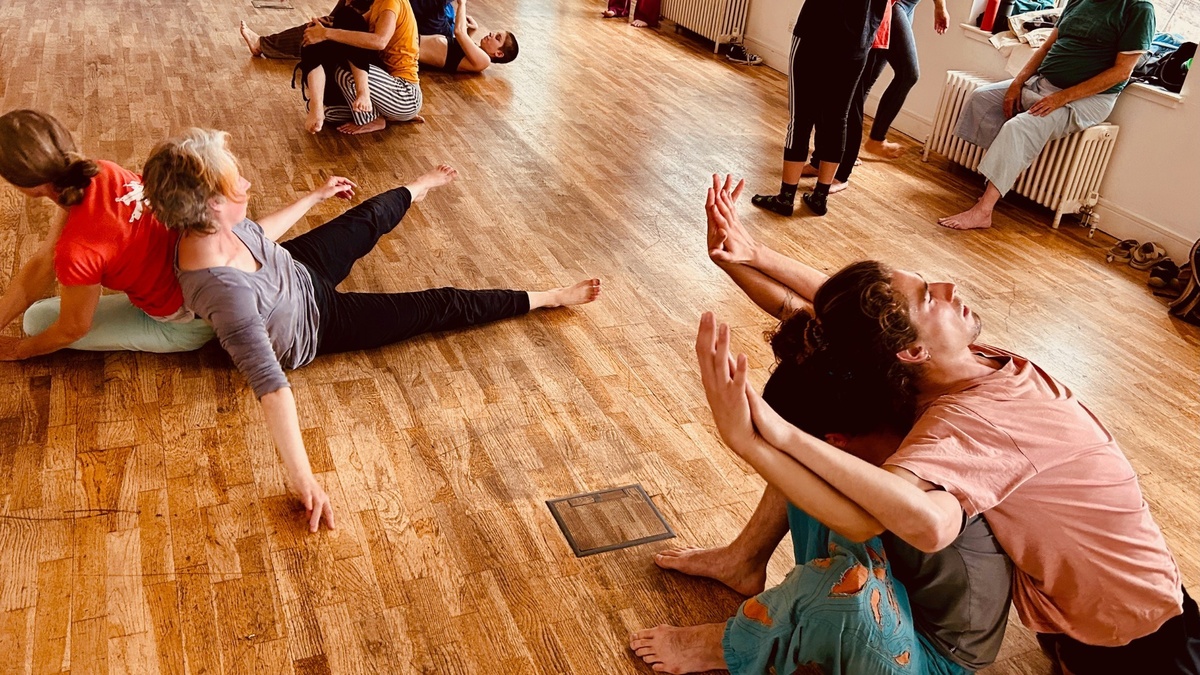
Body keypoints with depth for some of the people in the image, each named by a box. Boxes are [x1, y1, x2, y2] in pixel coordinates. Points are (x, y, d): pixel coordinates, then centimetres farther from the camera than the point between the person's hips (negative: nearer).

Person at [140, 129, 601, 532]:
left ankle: (418, 188, 64)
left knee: (369, 217, 27)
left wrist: (315, 196, 17)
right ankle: (546, 298, 17)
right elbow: (270, 383, -50)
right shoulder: (224, 289, -46)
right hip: (315, 325, -7)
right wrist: (302, 479, -53)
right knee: (439, 306, -1)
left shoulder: (212, 225, -21)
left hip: (299, 271, 7)